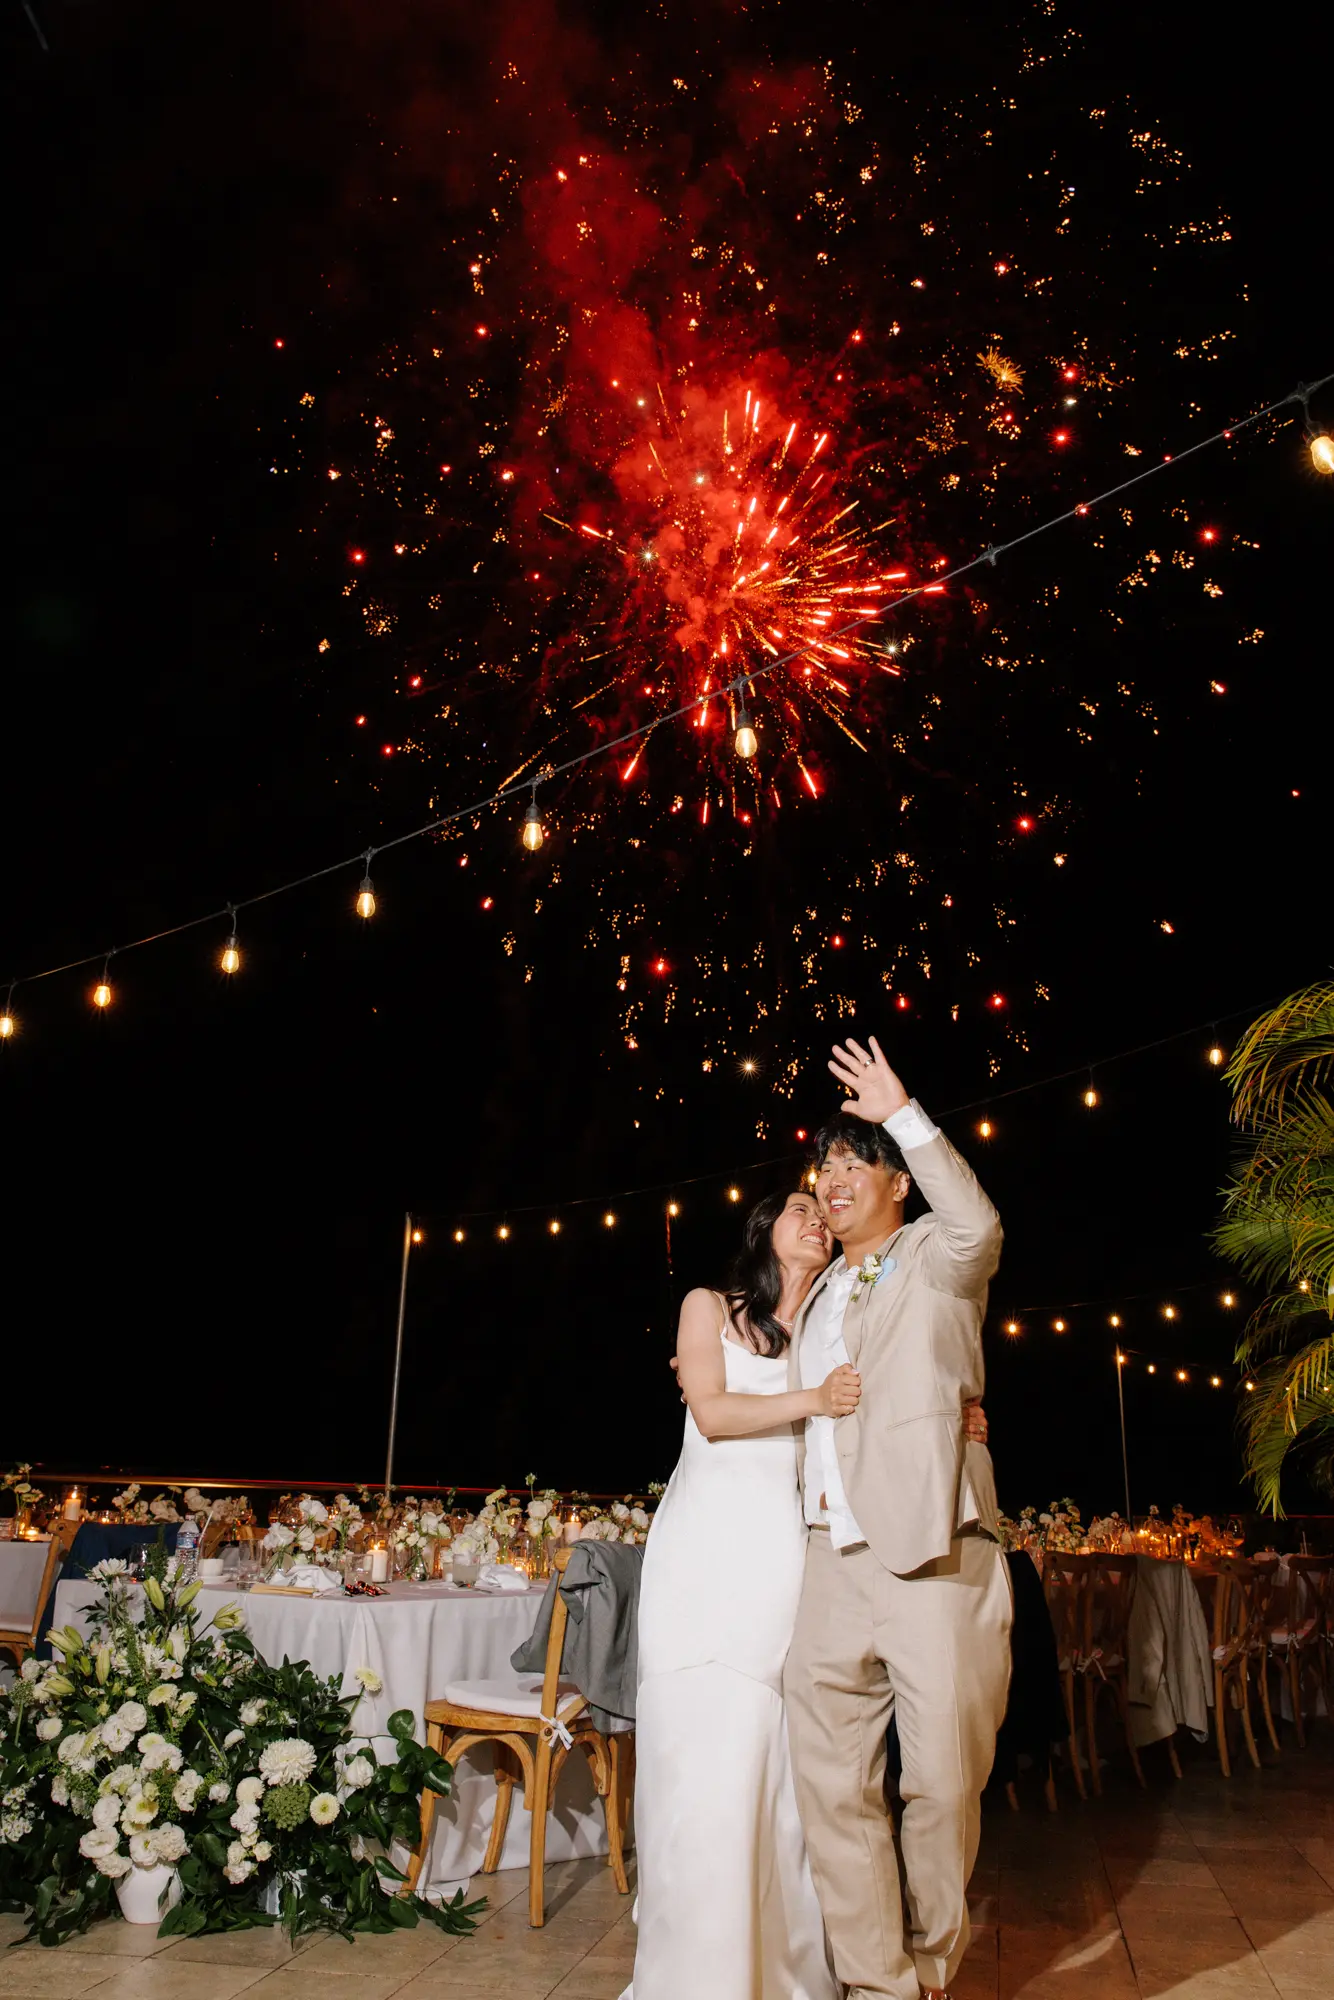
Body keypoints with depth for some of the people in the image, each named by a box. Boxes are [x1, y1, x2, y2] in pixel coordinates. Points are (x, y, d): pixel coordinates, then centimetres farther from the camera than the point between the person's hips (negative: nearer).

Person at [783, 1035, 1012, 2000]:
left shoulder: (934, 1261, 2)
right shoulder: (820, 1295, 22)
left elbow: (977, 1226, -23)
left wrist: (903, 1114, -22)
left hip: (936, 1556, -5)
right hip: (836, 1560, 6)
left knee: (944, 1781, 4)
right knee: (831, 1779, 4)